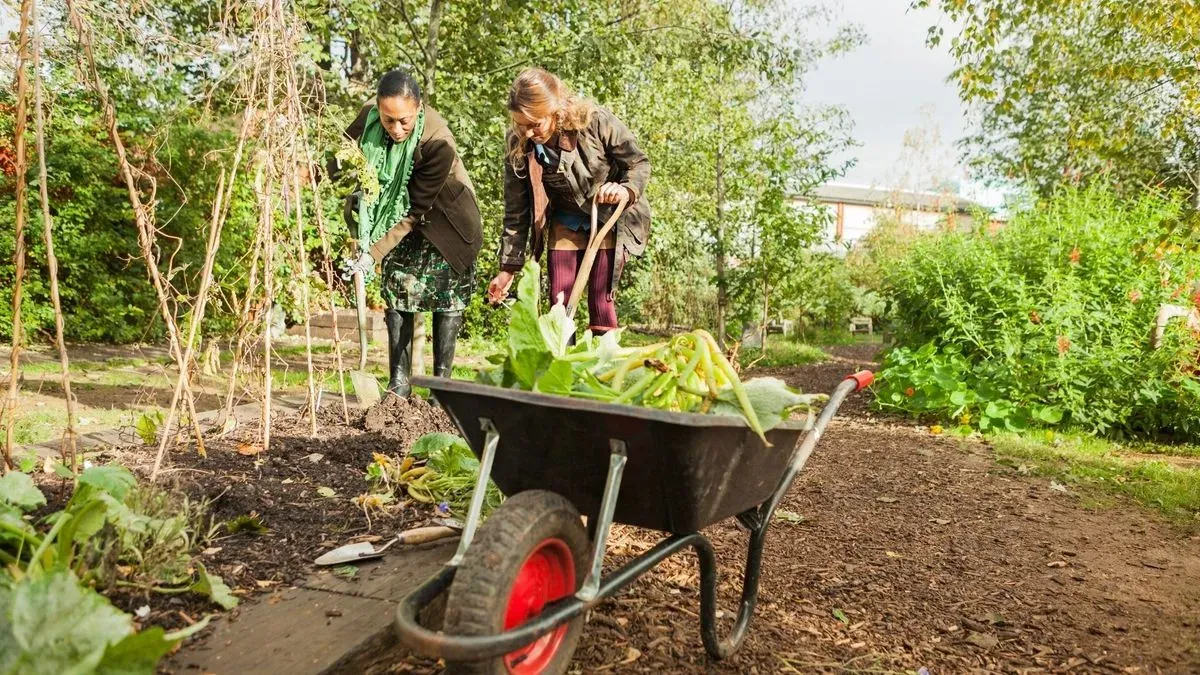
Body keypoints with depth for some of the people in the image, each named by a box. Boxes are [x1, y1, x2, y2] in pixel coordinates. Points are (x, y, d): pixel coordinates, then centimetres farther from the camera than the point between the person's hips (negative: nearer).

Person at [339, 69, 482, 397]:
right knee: (397, 292, 1)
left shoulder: (438, 142, -35)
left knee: (446, 295, -3)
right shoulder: (368, 118, -20)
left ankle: (442, 382, 7)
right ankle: (399, 383, 7)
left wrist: (375, 253, -33)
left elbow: (415, 209, -30)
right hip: (401, 217, 5)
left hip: (445, 220, -4)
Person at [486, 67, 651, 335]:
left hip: (612, 217, -3)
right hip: (566, 222, 3)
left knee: (600, 301, -9)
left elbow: (640, 163, -12)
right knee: (559, 300, -1)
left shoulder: (596, 122, -26)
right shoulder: (519, 145, -16)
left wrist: (626, 189, -34)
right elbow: (516, 211, -8)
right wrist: (508, 268, -7)